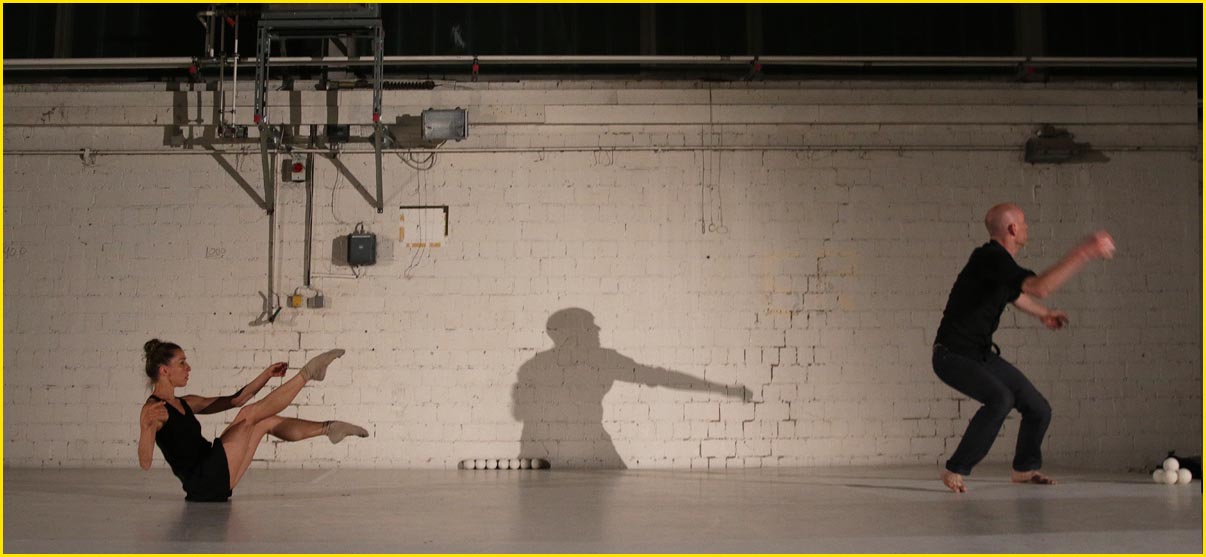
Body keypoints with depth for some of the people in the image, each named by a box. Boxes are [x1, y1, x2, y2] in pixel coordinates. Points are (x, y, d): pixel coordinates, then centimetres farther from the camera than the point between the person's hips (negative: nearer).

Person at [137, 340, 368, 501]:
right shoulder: (152, 410, -12)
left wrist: (267, 375, 12)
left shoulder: (185, 404, 16)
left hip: (216, 481, 10)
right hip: (203, 483, -9)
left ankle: (327, 428, 13)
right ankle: (306, 373, -2)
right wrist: (148, 427, -41)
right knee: (248, 414, -11)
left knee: (267, 422, 12)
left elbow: (235, 400, 20)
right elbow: (145, 463, -24)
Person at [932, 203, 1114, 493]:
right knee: (1000, 399, -34)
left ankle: (1024, 468, 35)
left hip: (983, 354, 9)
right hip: (953, 356, -9)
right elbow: (1040, 287, -38)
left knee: (1039, 409, 9)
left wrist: (1043, 313, 48)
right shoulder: (990, 258, -24)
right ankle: (955, 470, -23)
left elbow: (1014, 293, 32)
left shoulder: (1000, 260, 8)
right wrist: (1084, 253, -37)